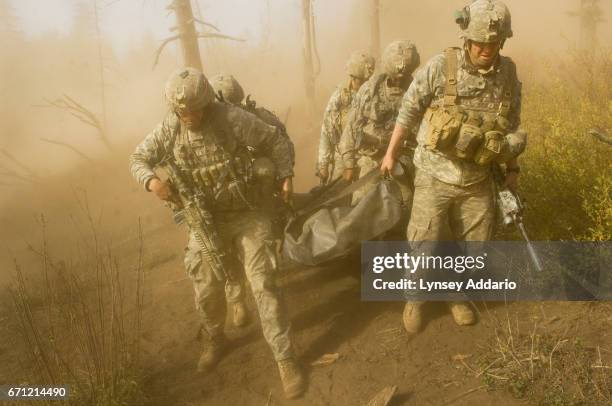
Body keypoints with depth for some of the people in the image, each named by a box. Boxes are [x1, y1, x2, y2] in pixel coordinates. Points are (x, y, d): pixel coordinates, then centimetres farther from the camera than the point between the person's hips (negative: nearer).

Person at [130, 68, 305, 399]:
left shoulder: (233, 119, -18)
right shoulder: (169, 129, -7)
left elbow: (276, 142, -7)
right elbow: (138, 158, 4)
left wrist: (285, 176, -20)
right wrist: (152, 181, -17)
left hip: (246, 215, -3)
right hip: (205, 220, 4)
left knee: (264, 287, -7)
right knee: (206, 291, 10)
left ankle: (285, 360, 5)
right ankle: (216, 340, 41)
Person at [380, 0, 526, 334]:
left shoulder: (508, 73, -4)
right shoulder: (440, 67, -15)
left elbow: (511, 126, 9)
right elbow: (409, 111, -4)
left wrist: (512, 168, 15)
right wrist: (391, 153, 1)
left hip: (478, 180, 4)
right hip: (435, 176, -3)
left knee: (474, 245, 13)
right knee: (424, 245, 1)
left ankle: (456, 296, 38)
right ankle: (415, 299, 27)